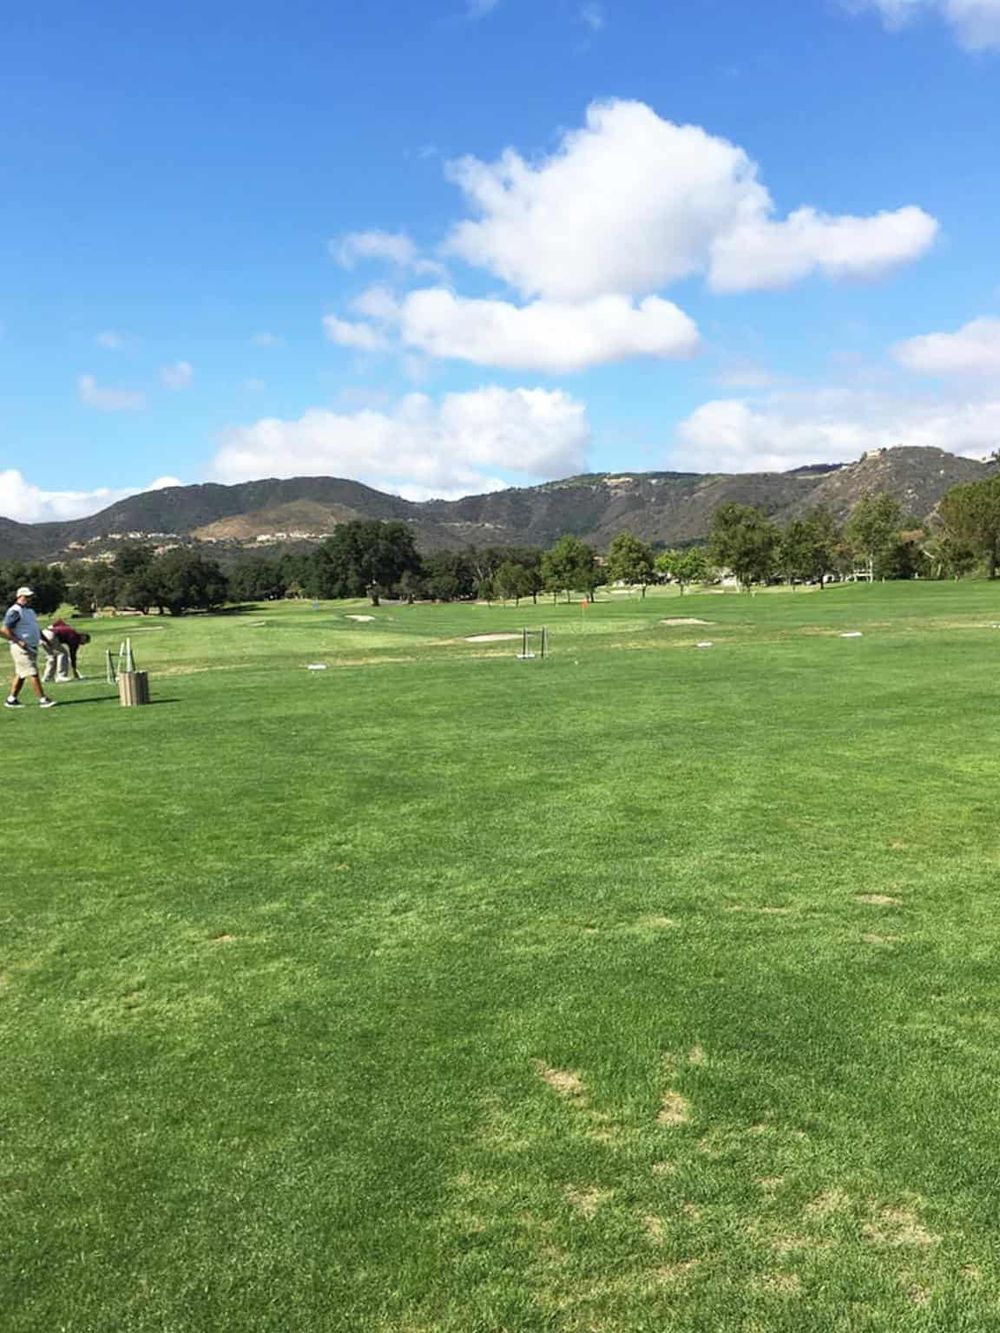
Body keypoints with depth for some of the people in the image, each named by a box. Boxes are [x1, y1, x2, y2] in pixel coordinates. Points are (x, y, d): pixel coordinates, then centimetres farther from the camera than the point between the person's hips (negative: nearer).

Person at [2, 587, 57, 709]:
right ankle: (43, 699, -9)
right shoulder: (14, 611, -11)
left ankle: (11, 700, 20)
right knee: (33, 674, -10)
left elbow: (36, 629, 27)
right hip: (21, 648, -9)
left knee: (20, 674, 13)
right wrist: (19, 642, -21)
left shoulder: (30, 611, 17)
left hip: (32, 647, 9)